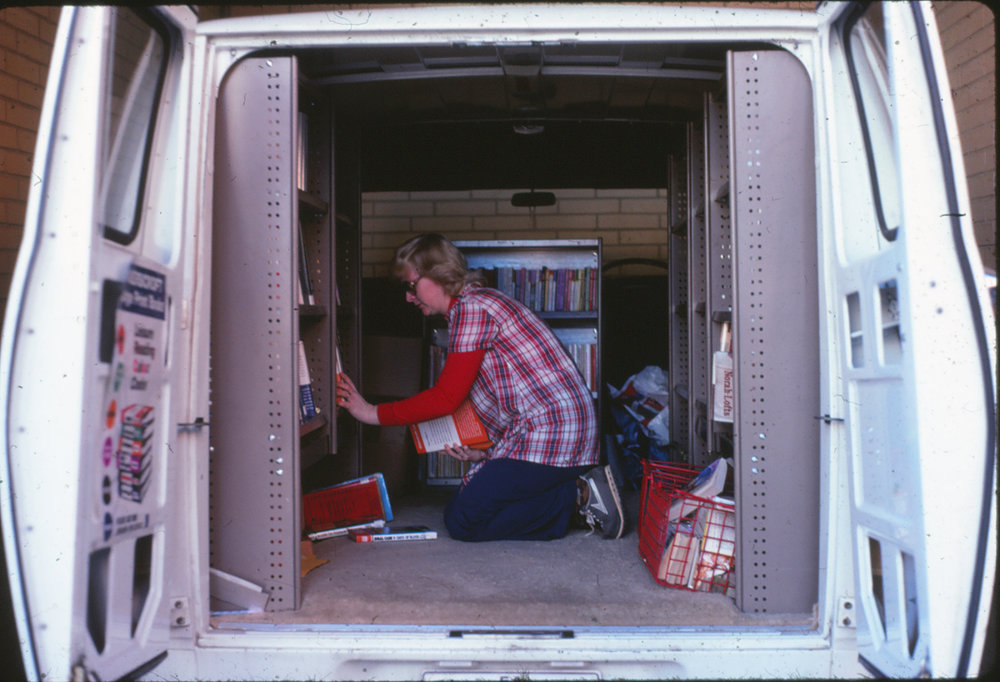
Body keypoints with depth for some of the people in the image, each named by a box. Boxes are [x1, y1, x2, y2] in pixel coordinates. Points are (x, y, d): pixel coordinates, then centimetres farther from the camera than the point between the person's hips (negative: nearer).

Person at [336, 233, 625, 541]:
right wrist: (483, 450, 5)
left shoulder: (471, 307, -12)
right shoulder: (480, 302, 20)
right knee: (465, 499, 13)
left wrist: (375, 413, -8)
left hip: (550, 430, -11)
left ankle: (577, 497, -7)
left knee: (461, 521, -7)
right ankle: (581, 491, 8)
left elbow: (446, 398, -15)